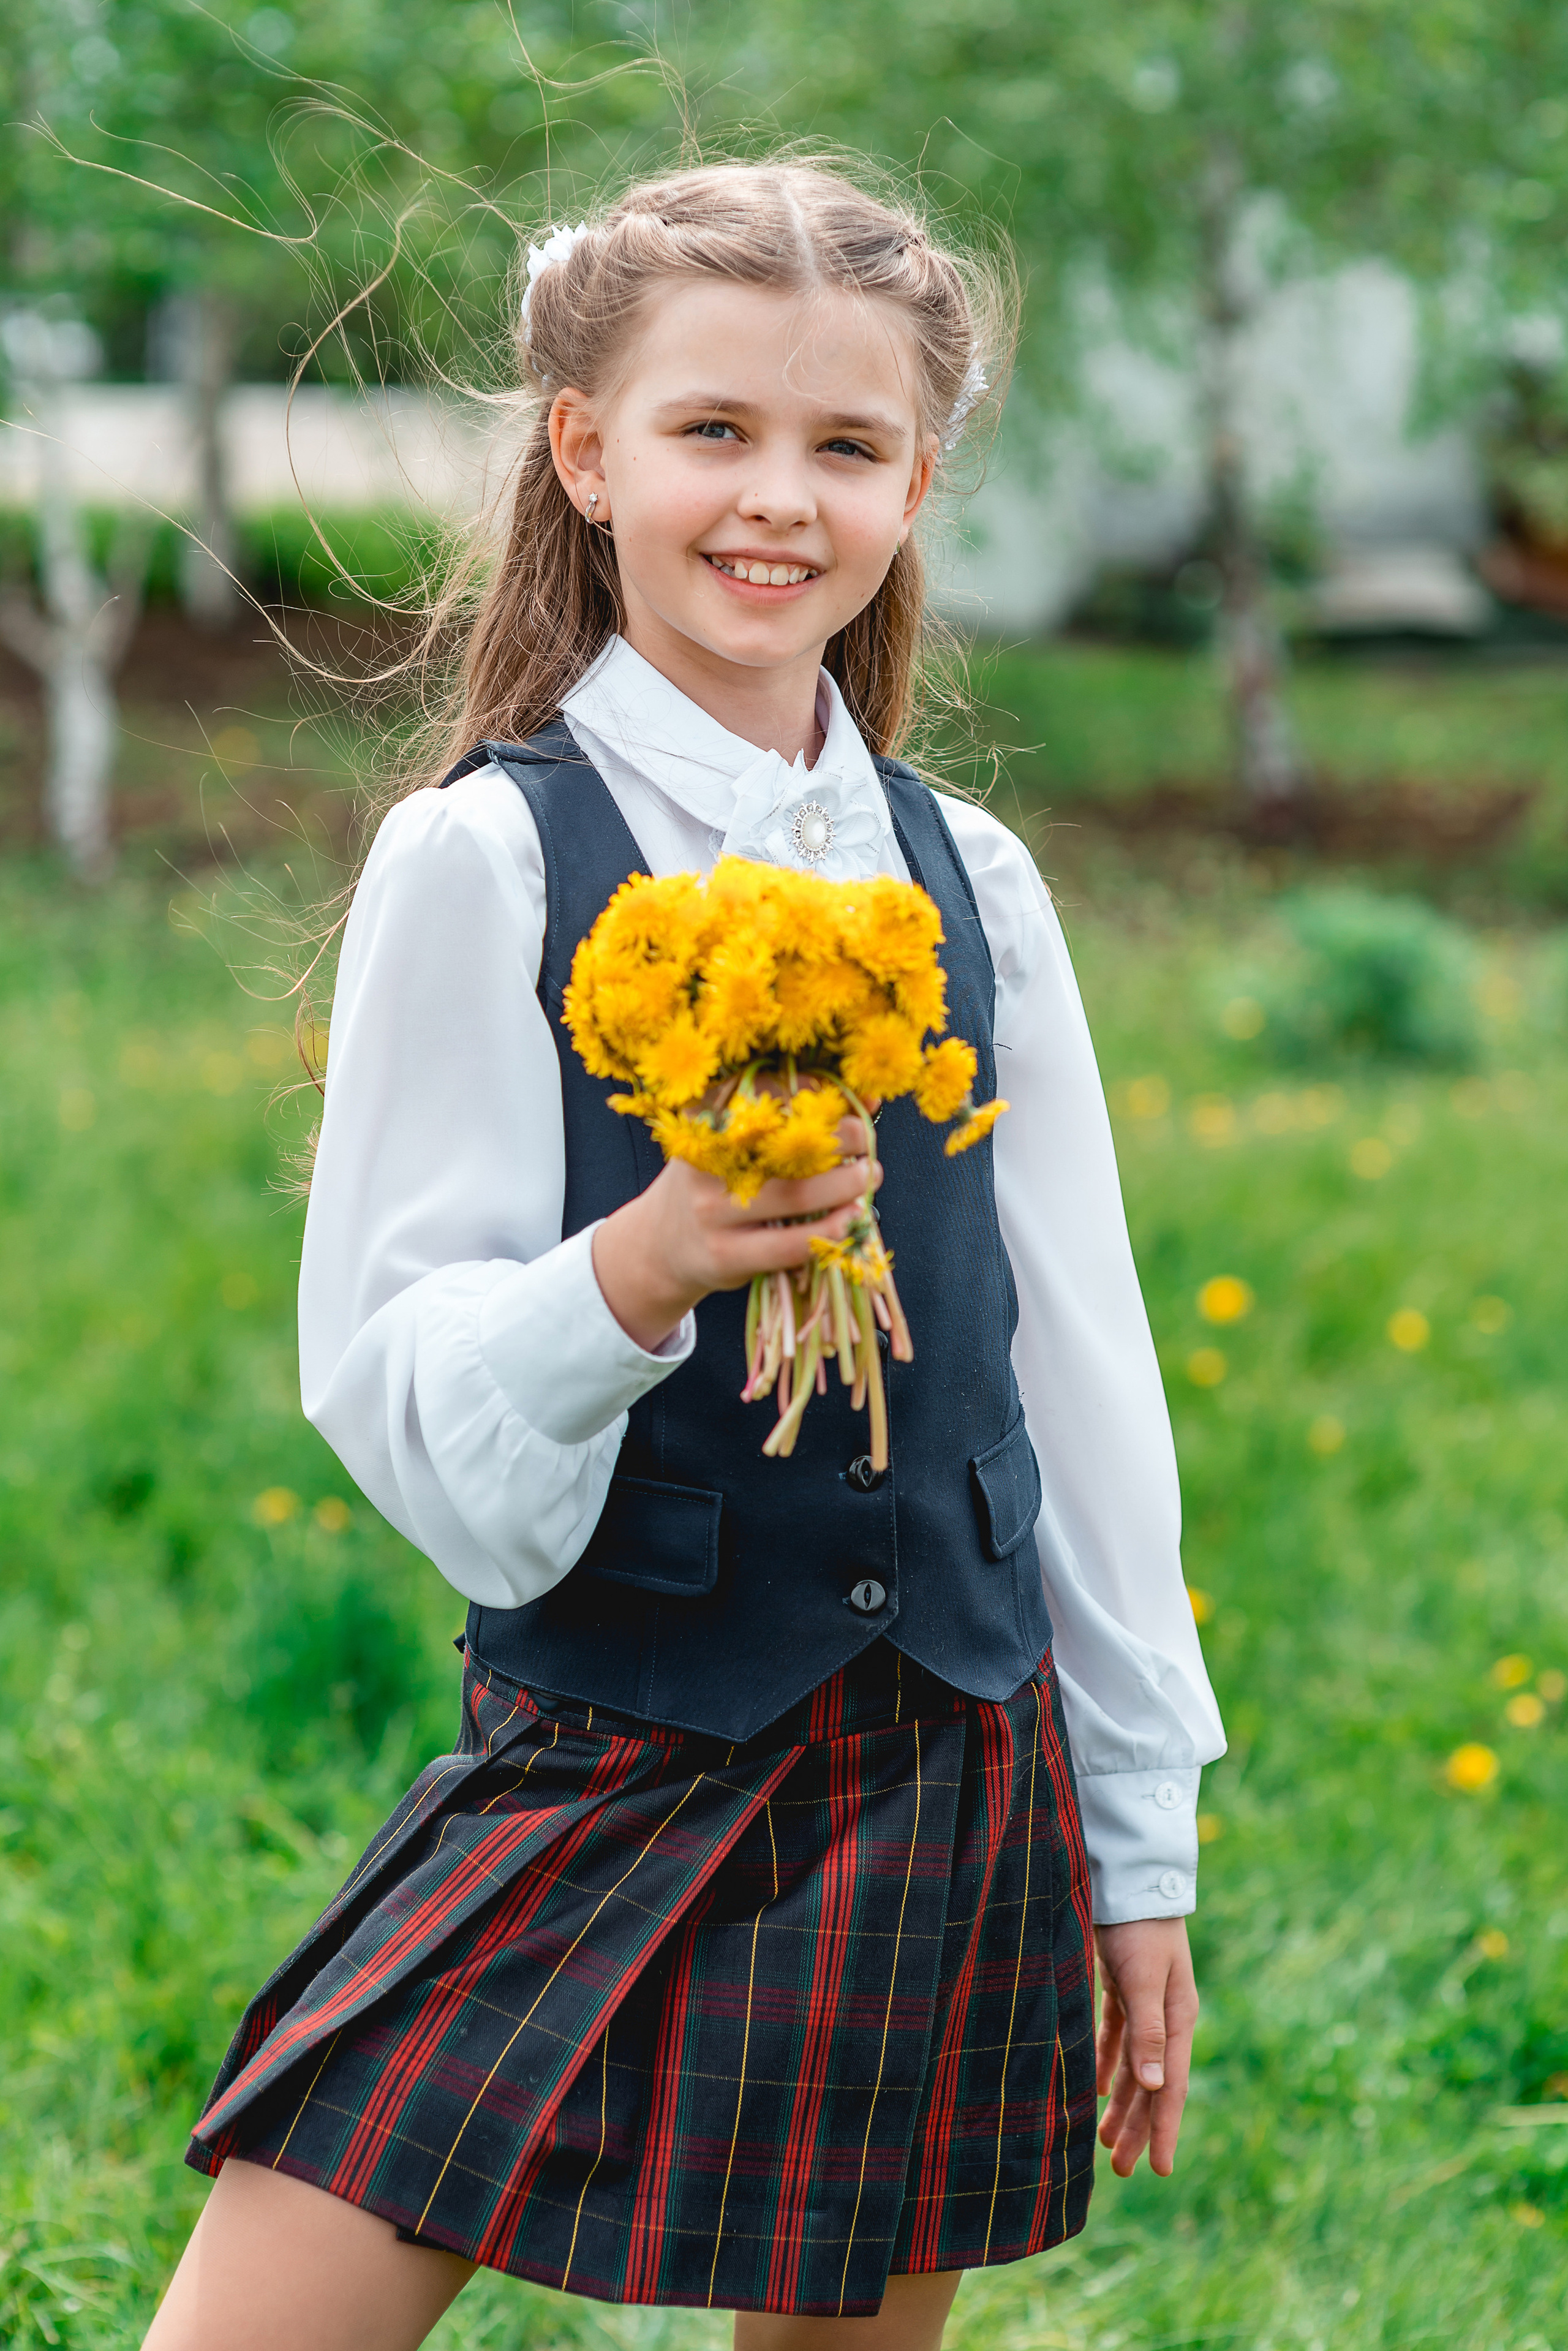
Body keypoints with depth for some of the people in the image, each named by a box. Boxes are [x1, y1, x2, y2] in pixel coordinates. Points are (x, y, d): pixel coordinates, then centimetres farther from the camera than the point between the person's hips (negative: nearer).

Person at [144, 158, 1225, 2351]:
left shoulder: (972, 882, 5)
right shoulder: (485, 860, -7)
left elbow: (1081, 1365, 10)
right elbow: (383, 1380, -8)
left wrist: (1141, 1842, 11)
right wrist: (634, 1275, -29)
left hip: (949, 1786, 4)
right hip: (606, 1765, -3)